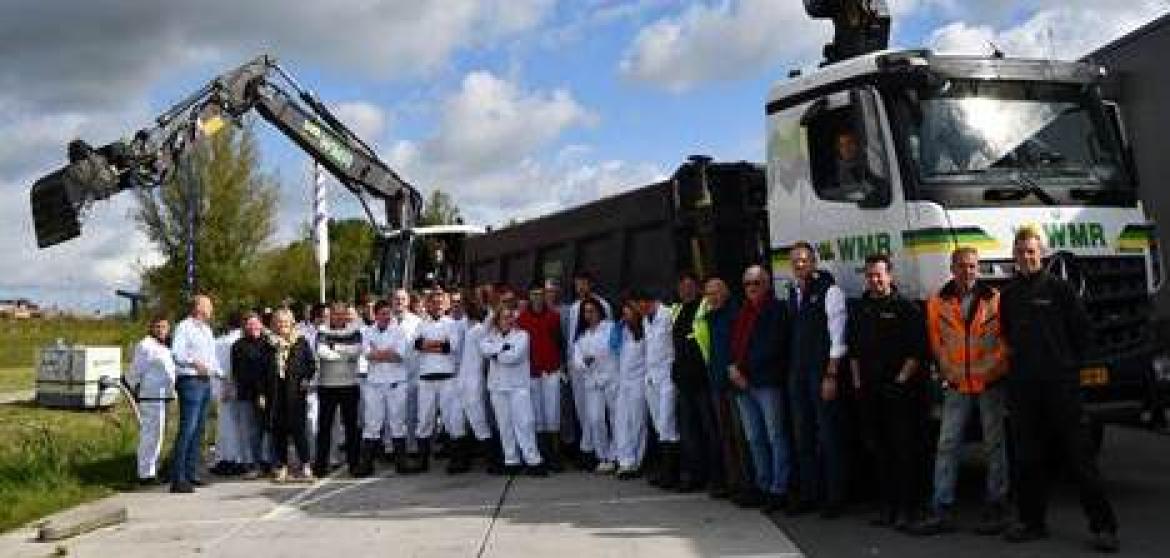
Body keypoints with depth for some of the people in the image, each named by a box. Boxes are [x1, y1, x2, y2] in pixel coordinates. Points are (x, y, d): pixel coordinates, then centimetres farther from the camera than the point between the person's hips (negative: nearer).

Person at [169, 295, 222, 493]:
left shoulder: (207, 330, 20)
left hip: (206, 382, 9)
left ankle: (192, 473, 16)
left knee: (198, 430, 10)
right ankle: (178, 479, -13)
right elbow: (176, 353, -19)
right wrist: (193, 362, -33)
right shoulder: (184, 327, -7)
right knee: (187, 430, -13)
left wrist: (220, 373, 19)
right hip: (190, 381, -9)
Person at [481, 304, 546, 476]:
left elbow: (514, 356, -13)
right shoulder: (492, 336, 14)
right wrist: (503, 347, -14)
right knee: (504, 424, 5)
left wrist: (495, 354, -2)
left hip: (518, 385, -4)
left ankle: (533, 460, -6)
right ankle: (511, 461, 12)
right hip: (498, 385, 4)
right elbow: (484, 347, -6)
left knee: (524, 422, -8)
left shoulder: (522, 335, 2)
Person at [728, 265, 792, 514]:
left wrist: (745, 370, -12)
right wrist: (732, 367, 0)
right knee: (754, 438, 11)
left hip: (767, 381, -7)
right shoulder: (742, 313, 20)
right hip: (742, 382, 7)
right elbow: (734, 344, 20)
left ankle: (779, 489, -2)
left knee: (775, 436, -5)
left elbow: (773, 347, -11)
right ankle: (763, 486, 19)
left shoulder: (777, 310, -2)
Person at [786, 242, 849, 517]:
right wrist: (790, 370, 9)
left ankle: (834, 497, 7)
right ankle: (808, 494, 21)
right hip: (797, 371, 7)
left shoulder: (829, 290, -8)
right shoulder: (793, 292, 12)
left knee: (828, 435, -2)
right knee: (803, 435, 11)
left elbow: (837, 336, -11)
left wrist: (831, 376, -16)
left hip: (822, 371, -7)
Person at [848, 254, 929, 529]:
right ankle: (886, 505, 15)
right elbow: (853, 350, 20)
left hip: (901, 391, -5)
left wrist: (901, 380, -12)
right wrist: (858, 381, 11)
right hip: (870, 391, 5)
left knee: (905, 449, -4)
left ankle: (908, 506, 2)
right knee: (879, 449, 8)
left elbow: (917, 352, -6)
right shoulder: (860, 310, 15)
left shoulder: (906, 309, -2)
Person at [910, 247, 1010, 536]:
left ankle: (996, 508, 14)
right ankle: (942, 511, 4)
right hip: (957, 385, 2)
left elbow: (1008, 340, 0)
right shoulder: (938, 302, 0)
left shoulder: (995, 299, -6)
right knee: (947, 446, 0)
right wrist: (948, 371, 3)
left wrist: (996, 367, -4)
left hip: (992, 383, -2)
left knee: (994, 446, 5)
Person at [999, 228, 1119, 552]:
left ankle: (1103, 526, -1)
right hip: (1022, 387, 4)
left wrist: (1070, 365, 1)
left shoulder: (1058, 288, -1)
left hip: (1060, 384, -4)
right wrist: (1020, 364, 12)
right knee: (1028, 458, 8)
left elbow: (1083, 329, 2)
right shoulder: (1009, 294, 12)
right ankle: (1032, 521, 17)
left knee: (1078, 453, -5)